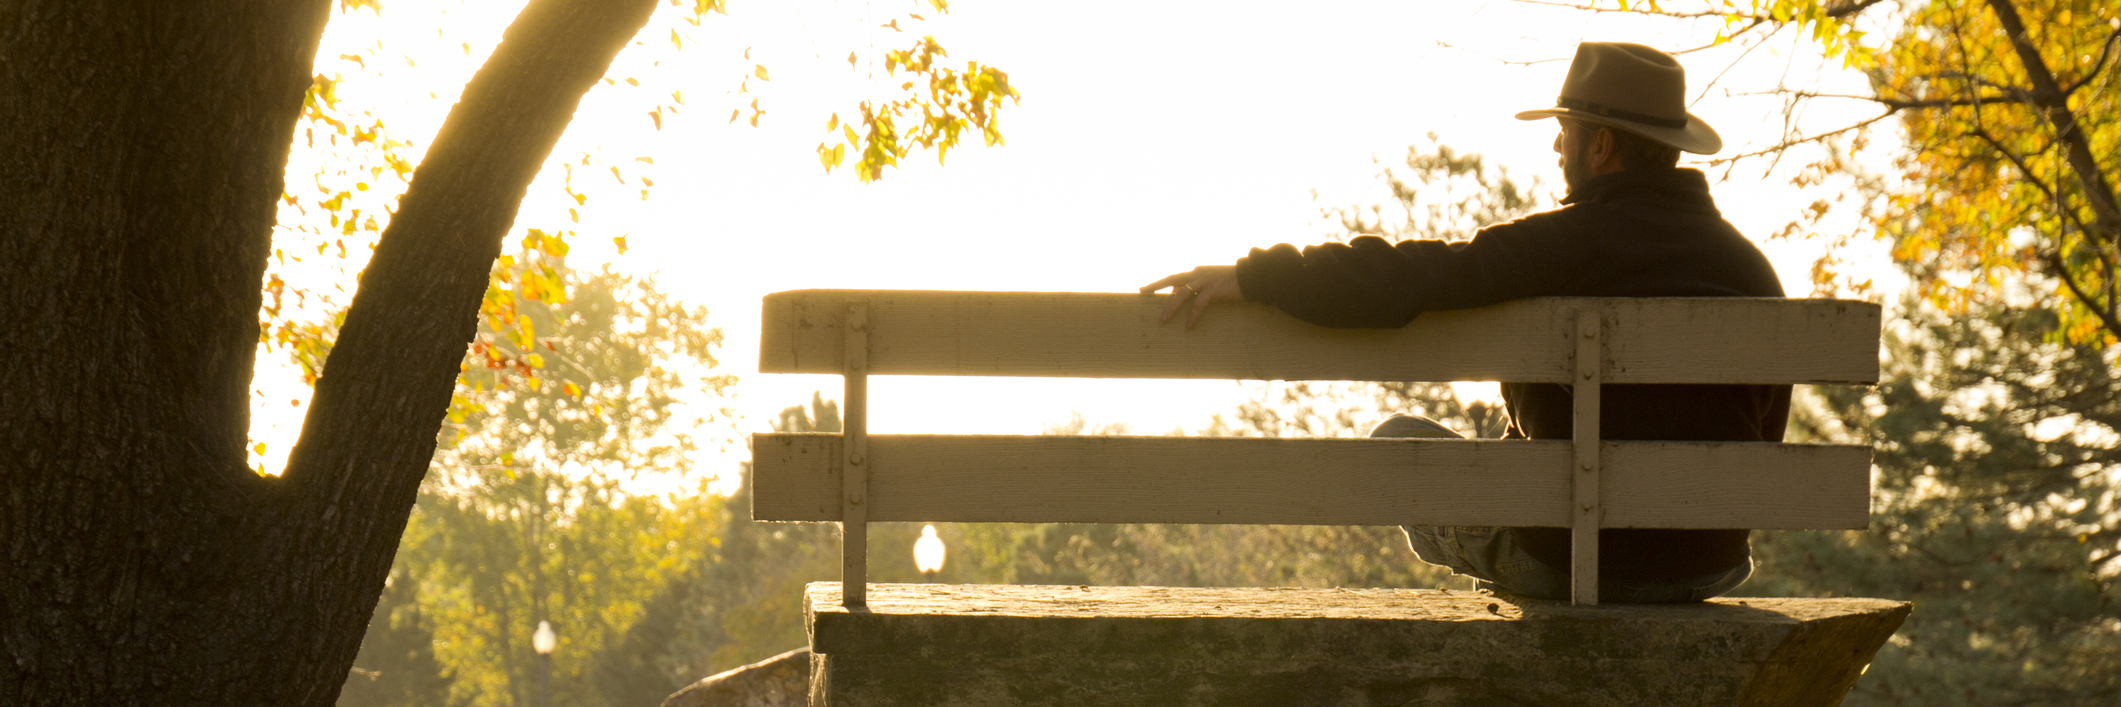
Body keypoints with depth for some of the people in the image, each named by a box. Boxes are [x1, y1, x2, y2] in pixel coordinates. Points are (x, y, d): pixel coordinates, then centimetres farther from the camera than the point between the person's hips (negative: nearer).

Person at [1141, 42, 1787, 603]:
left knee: (1398, 441, 18)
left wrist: (1251, 277, -21)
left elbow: (1415, 278, -24)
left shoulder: (1562, 243, -15)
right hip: (1710, 565, 5)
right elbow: (1764, 435, 9)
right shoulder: (1751, 265, 2)